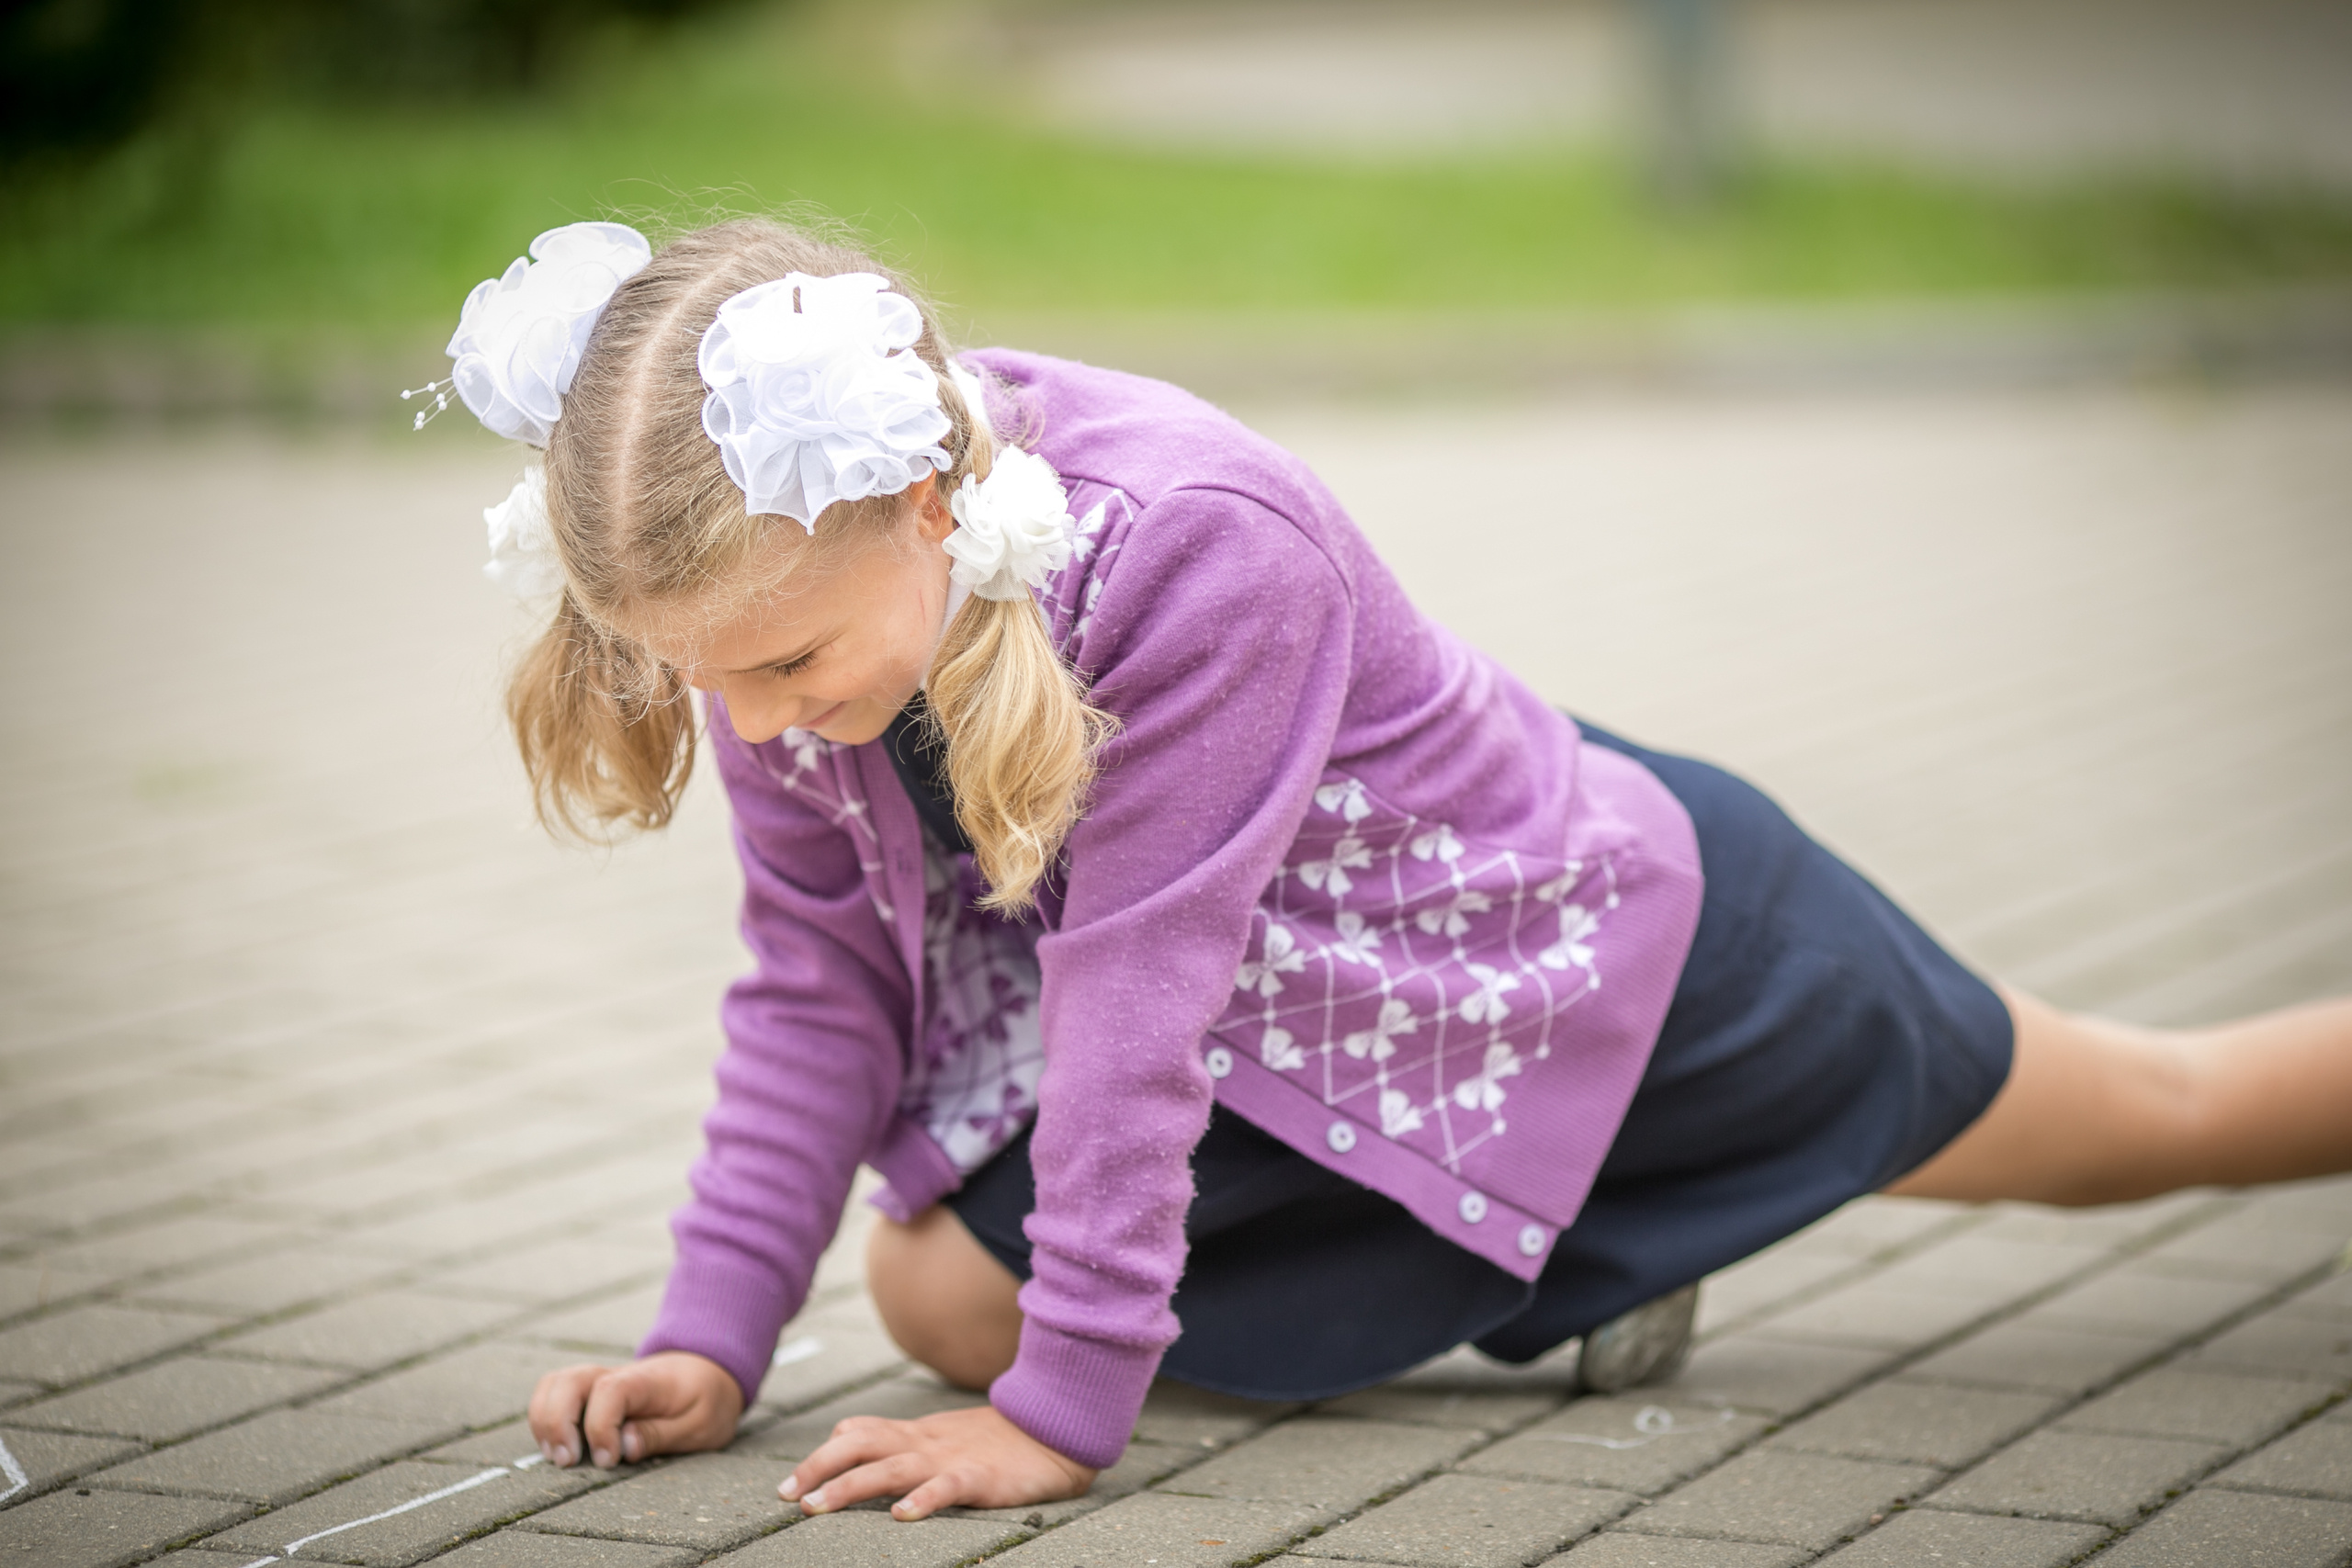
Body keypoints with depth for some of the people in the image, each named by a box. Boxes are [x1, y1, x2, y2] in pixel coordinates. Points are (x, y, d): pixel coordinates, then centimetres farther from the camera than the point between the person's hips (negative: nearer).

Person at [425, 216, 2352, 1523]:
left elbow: (1138, 980, -38)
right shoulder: (796, 571, -21)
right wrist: (713, 1334, -17)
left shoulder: (1195, 546, -42)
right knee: (935, 1290, -3)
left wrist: (1065, 1405, -34)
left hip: (1588, 914, -6)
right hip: (1293, 1006, 6)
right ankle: (1541, 1278, 9)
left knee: (2160, 1114, 10)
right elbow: (817, 970, -10)